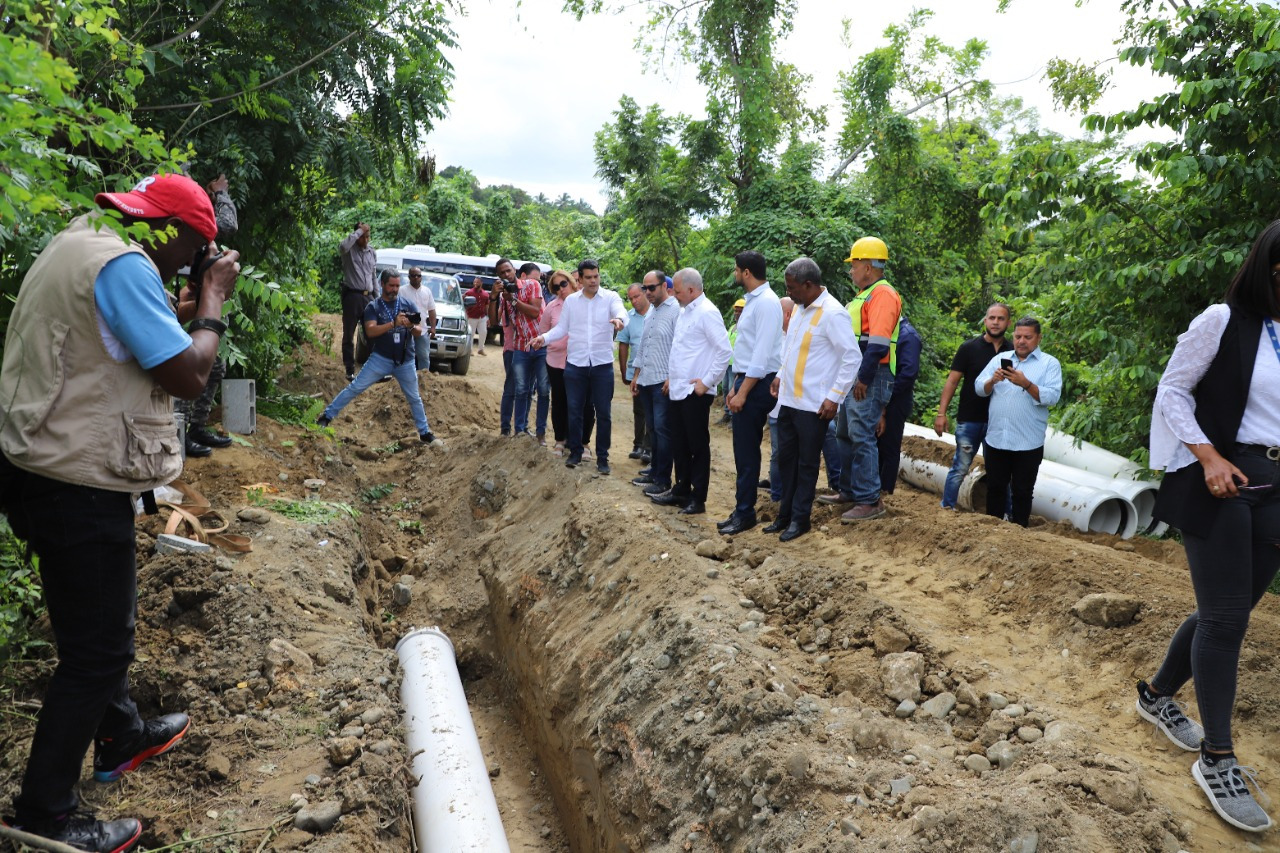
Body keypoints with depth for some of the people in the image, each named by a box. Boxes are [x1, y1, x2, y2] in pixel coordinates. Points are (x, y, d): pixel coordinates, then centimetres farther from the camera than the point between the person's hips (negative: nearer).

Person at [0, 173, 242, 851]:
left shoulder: (78, 245, 13)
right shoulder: (124, 265, -20)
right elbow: (189, 377, -22)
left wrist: (181, 311, 12)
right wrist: (213, 301, -9)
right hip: (77, 489, -11)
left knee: (104, 622, 25)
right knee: (96, 648, 2)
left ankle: (120, 738, 43)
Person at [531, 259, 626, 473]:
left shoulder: (610, 297, -2)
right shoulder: (571, 300, 7)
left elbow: (621, 310, -22)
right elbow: (562, 328, 9)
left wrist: (619, 318, -46)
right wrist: (544, 338, -8)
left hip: (602, 365, -2)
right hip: (576, 364, 2)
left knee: (603, 413, 4)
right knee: (574, 411, 7)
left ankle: (602, 457, 14)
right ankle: (575, 452, 22)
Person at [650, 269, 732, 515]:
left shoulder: (707, 313, -14)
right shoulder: (684, 311, 14)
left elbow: (724, 351, -19)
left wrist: (707, 382, -17)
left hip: (695, 392, -9)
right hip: (678, 390, 9)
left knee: (698, 446, 2)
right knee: (679, 445, 17)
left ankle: (698, 499, 11)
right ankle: (681, 490, 30)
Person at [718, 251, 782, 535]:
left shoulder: (766, 302, -15)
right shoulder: (752, 300, 14)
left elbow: (763, 353, -20)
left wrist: (743, 392, -20)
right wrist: (735, 385, 16)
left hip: (758, 384, -9)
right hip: (746, 381, 9)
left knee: (746, 451, -4)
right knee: (744, 450, 12)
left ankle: (744, 513, 5)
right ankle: (742, 509, 20)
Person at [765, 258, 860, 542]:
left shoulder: (833, 313, -17)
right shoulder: (799, 308, 9)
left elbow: (852, 357, -18)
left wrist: (834, 397, -19)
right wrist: (780, 375, 18)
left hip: (813, 404, -8)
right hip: (788, 399, 8)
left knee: (806, 464, 5)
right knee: (785, 458, 14)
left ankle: (800, 519, 17)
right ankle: (785, 514, 26)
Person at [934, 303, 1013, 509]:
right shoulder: (969, 348, -2)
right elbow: (952, 381, -4)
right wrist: (941, 413, -10)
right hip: (969, 420, -2)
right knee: (960, 467, 2)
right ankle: (947, 507, 14)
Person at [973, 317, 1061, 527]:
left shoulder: (1049, 364, 1)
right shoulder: (999, 359, 11)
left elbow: (1052, 397, -11)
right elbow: (979, 388, 5)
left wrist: (1026, 383, -24)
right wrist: (993, 380, -15)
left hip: (1028, 443, -3)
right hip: (995, 439, 3)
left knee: (1022, 492, 7)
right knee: (995, 488, 13)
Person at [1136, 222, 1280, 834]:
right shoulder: (1224, 322, -6)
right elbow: (1172, 391, -5)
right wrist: (1208, 456, -16)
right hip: (1220, 481, -6)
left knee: (1228, 611, 12)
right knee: (1225, 616, -4)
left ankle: (1158, 695, 34)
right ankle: (1217, 761, 8)